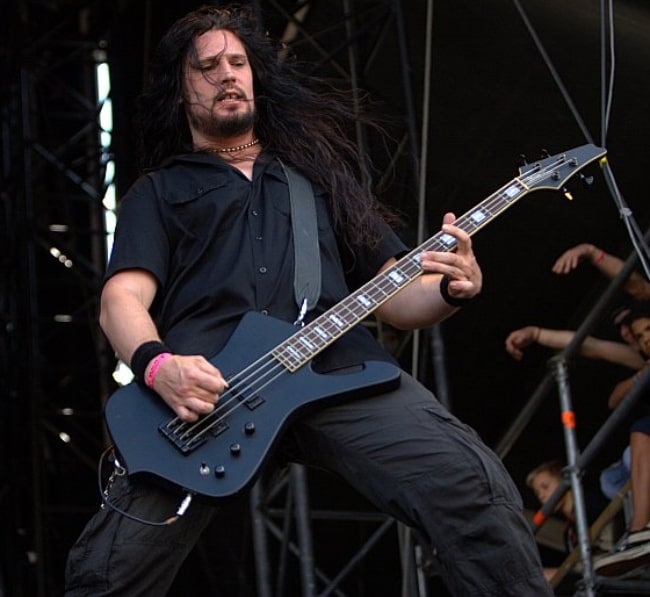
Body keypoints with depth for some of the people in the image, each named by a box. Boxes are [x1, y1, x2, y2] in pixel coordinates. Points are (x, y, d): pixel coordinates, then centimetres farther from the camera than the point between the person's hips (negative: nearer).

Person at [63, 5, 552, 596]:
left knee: (475, 487, -25)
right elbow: (123, 297, 10)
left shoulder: (320, 168, 32)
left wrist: (452, 287, 3)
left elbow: (392, 293, 28)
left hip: (337, 364, 1)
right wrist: (157, 365, -14)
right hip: (202, 379, -1)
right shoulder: (159, 191, 26)